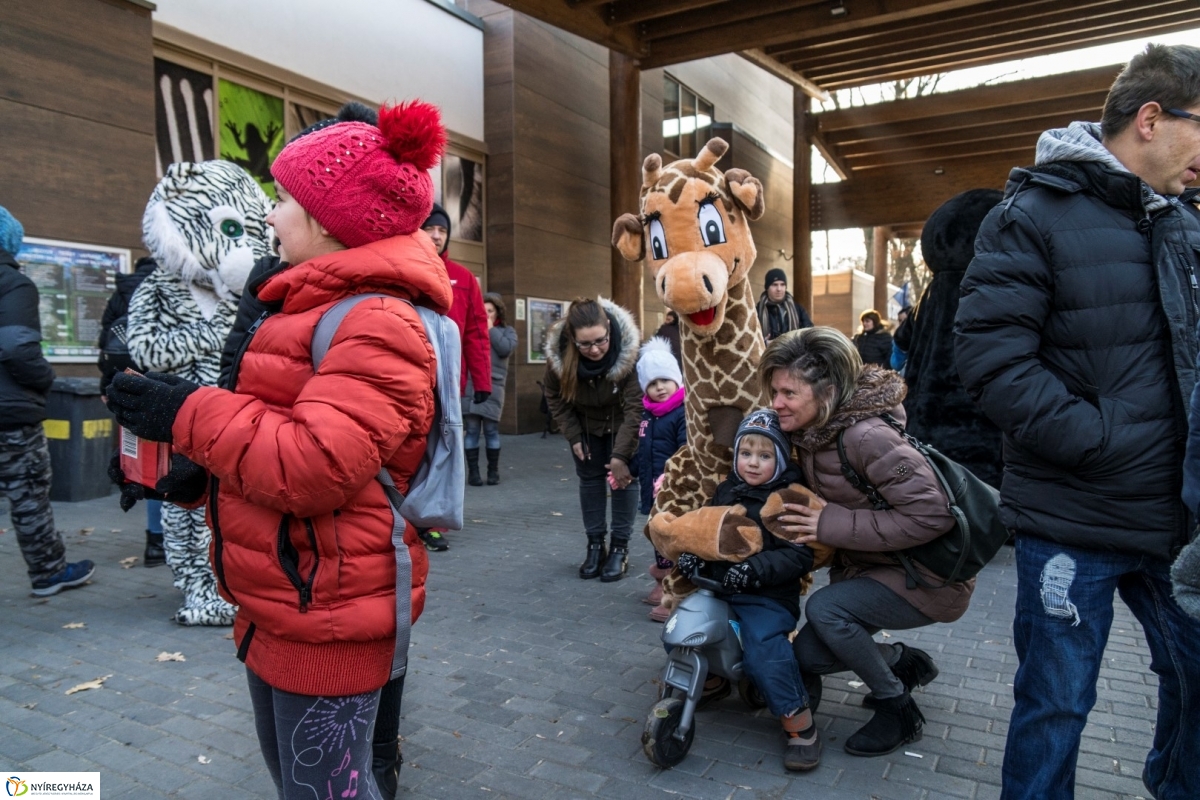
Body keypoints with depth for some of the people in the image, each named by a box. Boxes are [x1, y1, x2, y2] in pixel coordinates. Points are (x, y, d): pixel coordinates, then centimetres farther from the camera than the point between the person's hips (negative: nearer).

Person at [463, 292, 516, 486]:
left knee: (491, 429, 3)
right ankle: (472, 471, 8)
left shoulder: (507, 331, 14)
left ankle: (493, 470, 15)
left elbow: (505, 349, -6)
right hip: (469, 385, 0)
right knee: (472, 430, 1)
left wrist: (490, 329, -1)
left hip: (492, 386, 0)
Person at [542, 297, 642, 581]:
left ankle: (620, 548, 6)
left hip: (621, 422, -2)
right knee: (590, 478, 5)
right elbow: (555, 397, -10)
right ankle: (595, 545, 15)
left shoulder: (628, 350, -37)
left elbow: (634, 406, -32)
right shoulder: (558, 353, -29)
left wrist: (621, 454, -33)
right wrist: (573, 436, -11)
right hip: (586, 424, 2)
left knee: (623, 476, -4)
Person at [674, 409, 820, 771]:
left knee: (763, 647, -28)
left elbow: (800, 555, -13)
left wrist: (756, 570, -27)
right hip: (715, 585, 7)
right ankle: (712, 678, 26)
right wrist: (692, 552, -4)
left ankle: (798, 719, -7)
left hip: (768, 594, -6)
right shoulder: (727, 490, 14)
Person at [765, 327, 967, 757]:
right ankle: (904, 661, 29)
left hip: (929, 577, -8)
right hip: (868, 566, 8)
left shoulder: (865, 436, -29)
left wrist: (833, 525, -28)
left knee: (824, 608, -27)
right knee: (809, 655, 5)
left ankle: (900, 710, -3)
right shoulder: (811, 433, -4)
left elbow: (932, 514, -32)